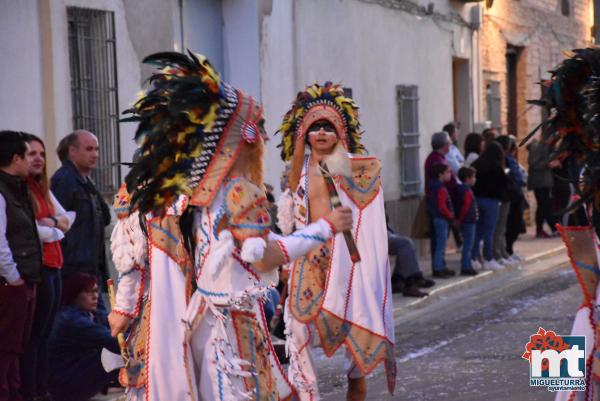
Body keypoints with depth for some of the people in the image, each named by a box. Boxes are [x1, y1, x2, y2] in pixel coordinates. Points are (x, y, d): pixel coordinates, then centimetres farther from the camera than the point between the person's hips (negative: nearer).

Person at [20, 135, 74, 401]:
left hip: (53, 266, 9)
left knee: (43, 334, 10)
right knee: (33, 336, -5)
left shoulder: (43, 189, 18)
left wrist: (53, 223, -6)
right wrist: (56, 231, -4)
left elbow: (68, 219, 15)